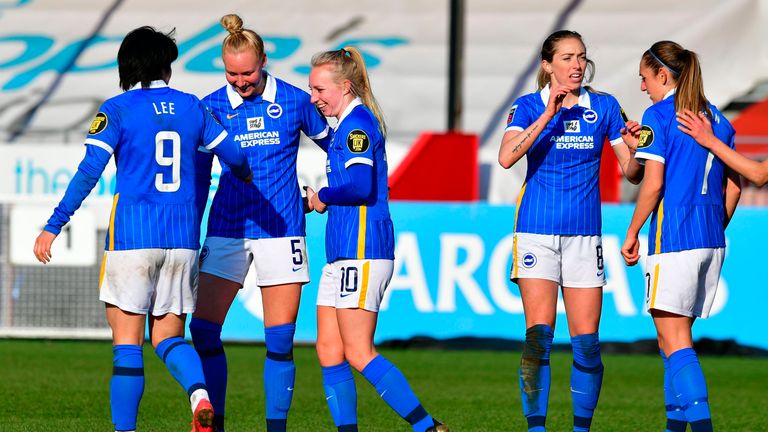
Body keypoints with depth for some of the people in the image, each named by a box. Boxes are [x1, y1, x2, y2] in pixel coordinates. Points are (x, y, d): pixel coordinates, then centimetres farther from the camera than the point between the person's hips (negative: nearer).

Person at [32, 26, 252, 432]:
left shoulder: (118, 109, -3)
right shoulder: (191, 107, 8)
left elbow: (88, 172, -10)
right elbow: (235, 158, 16)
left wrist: (53, 226, -7)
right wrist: (244, 174, 41)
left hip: (132, 236, -4)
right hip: (182, 237, 4)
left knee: (127, 341, 1)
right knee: (168, 336, 10)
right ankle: (199, 392, -19)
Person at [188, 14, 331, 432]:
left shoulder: (294, 101, -2)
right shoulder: (211, 107, 0)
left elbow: (332, 144, 14)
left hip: (280, 228, -1)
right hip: (227, 229, 1)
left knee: (280, 338, -3)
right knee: (203, 328, -6)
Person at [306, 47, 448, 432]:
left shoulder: (357, 122, -11)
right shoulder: (349, 124, 20)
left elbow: (360, 185, -23)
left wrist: (323, 197, -7)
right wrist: (316, 200, 10)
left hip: (362, 251, -10)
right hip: (341, 253, 10)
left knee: (359, 354, -11)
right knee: (329, 352, 6)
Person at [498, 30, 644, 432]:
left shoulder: (604, 107, 4)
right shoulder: (529, 106, -1)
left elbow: (632, 172, 3)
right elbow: (506, 157, -19)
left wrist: (633, 145, -18)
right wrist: (548, 115, -24)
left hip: (584, 234, 2)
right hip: (537, 231, -2)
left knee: (586, 342, 0)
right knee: (538, 335, -12)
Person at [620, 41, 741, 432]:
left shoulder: (658, 116, -7)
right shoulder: (715, 118, 14)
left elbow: (653, 184, -13)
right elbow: (734, 185, 16)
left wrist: (632, 234, -4)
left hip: (673, 235, -7)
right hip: (711, 240, 7)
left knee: (675, 340, -7)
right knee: (674, 337, 16)